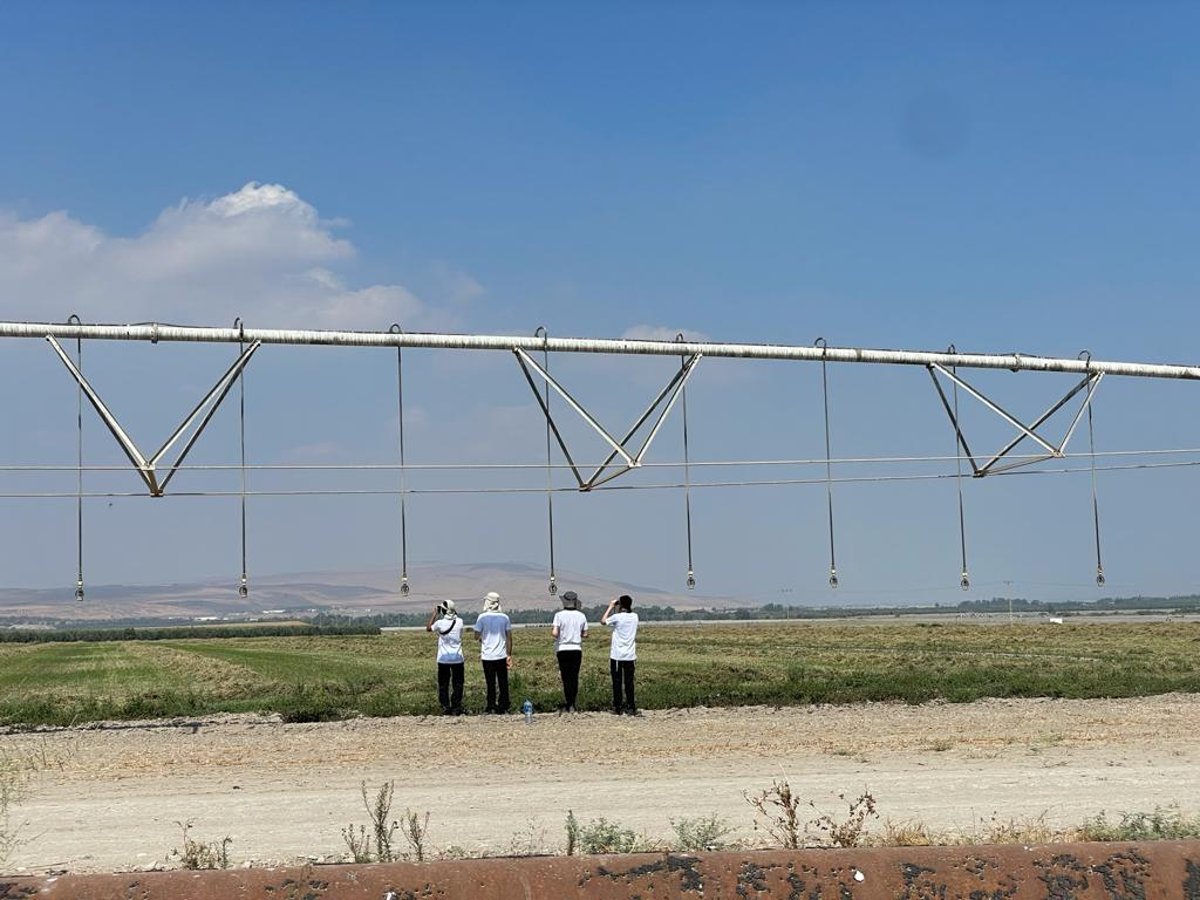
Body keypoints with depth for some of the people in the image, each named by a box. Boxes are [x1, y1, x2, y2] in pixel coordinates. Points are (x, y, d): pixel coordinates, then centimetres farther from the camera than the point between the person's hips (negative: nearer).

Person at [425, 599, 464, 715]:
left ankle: (445, 708, 5)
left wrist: (434, 614, 16)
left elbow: (428, 628, 8)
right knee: (457, 684, 9)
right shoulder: (459, 622, -7)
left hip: (443, 659, -1)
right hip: (457, 659, 1)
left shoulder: (440, 623, -12)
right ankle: (456, 708, 7)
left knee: (443, 685, 9)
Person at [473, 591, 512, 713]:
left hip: (488, 656, -2)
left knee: (491, 683, 4)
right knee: (503, 682, 10)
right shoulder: (504, 617, 1)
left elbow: (477, 635, -3)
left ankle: (491, 706, 4)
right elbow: (509, 637, 2)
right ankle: (503, 706, 11)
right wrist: (509, 655, 7)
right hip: (502, 655, 2)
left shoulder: (482, 617, -7)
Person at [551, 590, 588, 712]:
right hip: (577, 649, 2)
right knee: (574, 677, 7)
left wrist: (551, 631, 7)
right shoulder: (581, 616, 3)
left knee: (566, 678, 2)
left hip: (563, 649, -2)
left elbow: (555, 633, -16)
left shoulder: (559, 615, -7)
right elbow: (584, 634, 7)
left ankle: (567, 704, -2)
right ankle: (572, 704, 7)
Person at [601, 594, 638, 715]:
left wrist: (610, 606, 10)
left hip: (617, 655, -3)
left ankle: (617, 708, 5)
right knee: (629, 682, 6)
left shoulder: (617, 617, -11)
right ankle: (631, 708, 4)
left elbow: (603, 621, 6)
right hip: (630, 655, 3)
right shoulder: (635, 616, 2)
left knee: (617, 682, 4)